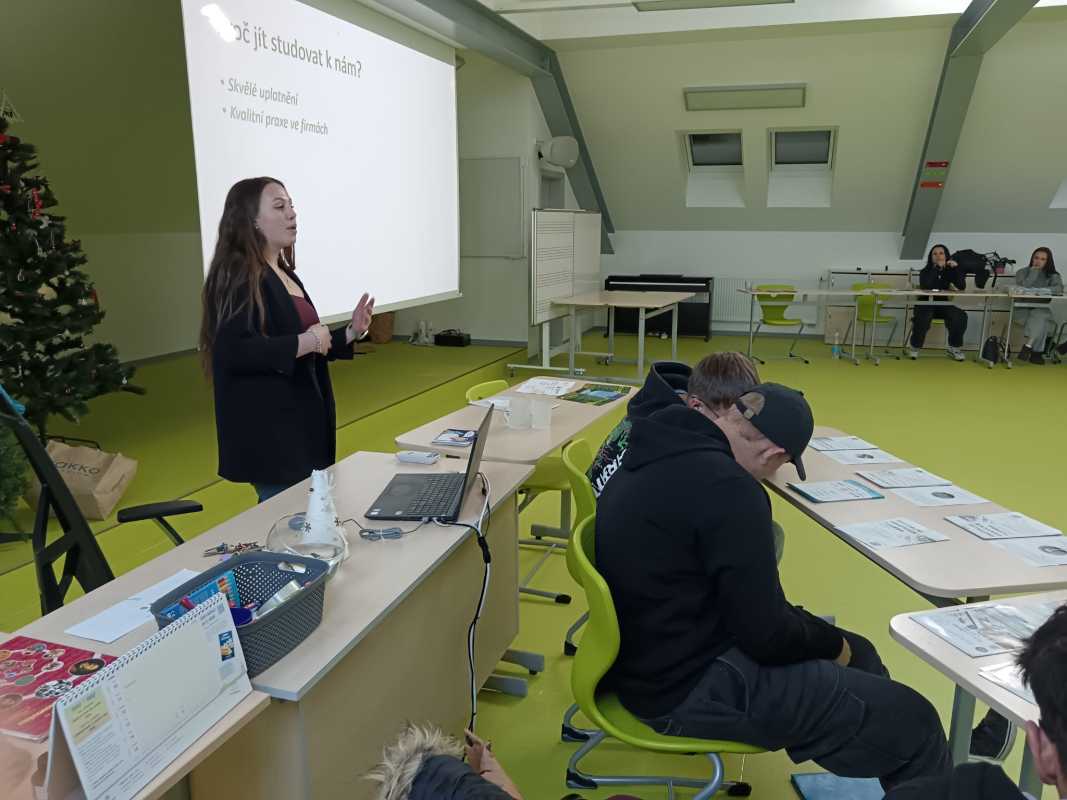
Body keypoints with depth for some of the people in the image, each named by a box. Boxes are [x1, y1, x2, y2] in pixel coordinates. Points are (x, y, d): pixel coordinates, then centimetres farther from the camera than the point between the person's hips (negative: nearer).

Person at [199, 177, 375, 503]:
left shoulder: (284, 273, 13)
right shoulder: (238, 276, -14)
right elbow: (235, 352, -26)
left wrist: (350, 333, 7)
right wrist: (302, 343, -23)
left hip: (300, 420, 9)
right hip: (268, 430, -9)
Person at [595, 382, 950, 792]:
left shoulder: (657, 454, 2)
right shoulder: (727, 488, -28)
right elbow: (767, 634, -20)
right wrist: (832, 643, -2)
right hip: (689, 688, -10)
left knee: (858, 652, 21)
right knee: (912, 723, -6)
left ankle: (945, 758, 39)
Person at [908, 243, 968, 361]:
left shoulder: (950, 271, 4)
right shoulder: (925, 271, -4)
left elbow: (962, 287, -10)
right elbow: (925, 286, -27)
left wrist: (956, 268, -18)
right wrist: (937, 267, -26)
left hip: (943, 305, 3)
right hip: (926, 304, -3)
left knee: (961, 316, -24)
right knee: (923, 318, -37)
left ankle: (954, 348, -9)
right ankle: (915, 347, -16)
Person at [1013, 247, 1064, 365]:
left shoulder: (1053, 275, 8)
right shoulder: (1022, 272, 7)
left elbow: (1059, 288, -13)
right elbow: (1023, 287, -12)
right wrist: (1034, 271, -9)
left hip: (1041, 309, 1)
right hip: (1023, 308, -1)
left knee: (1039, 316, -35)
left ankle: (1028, 345, -33)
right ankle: (1036, 351, -30)